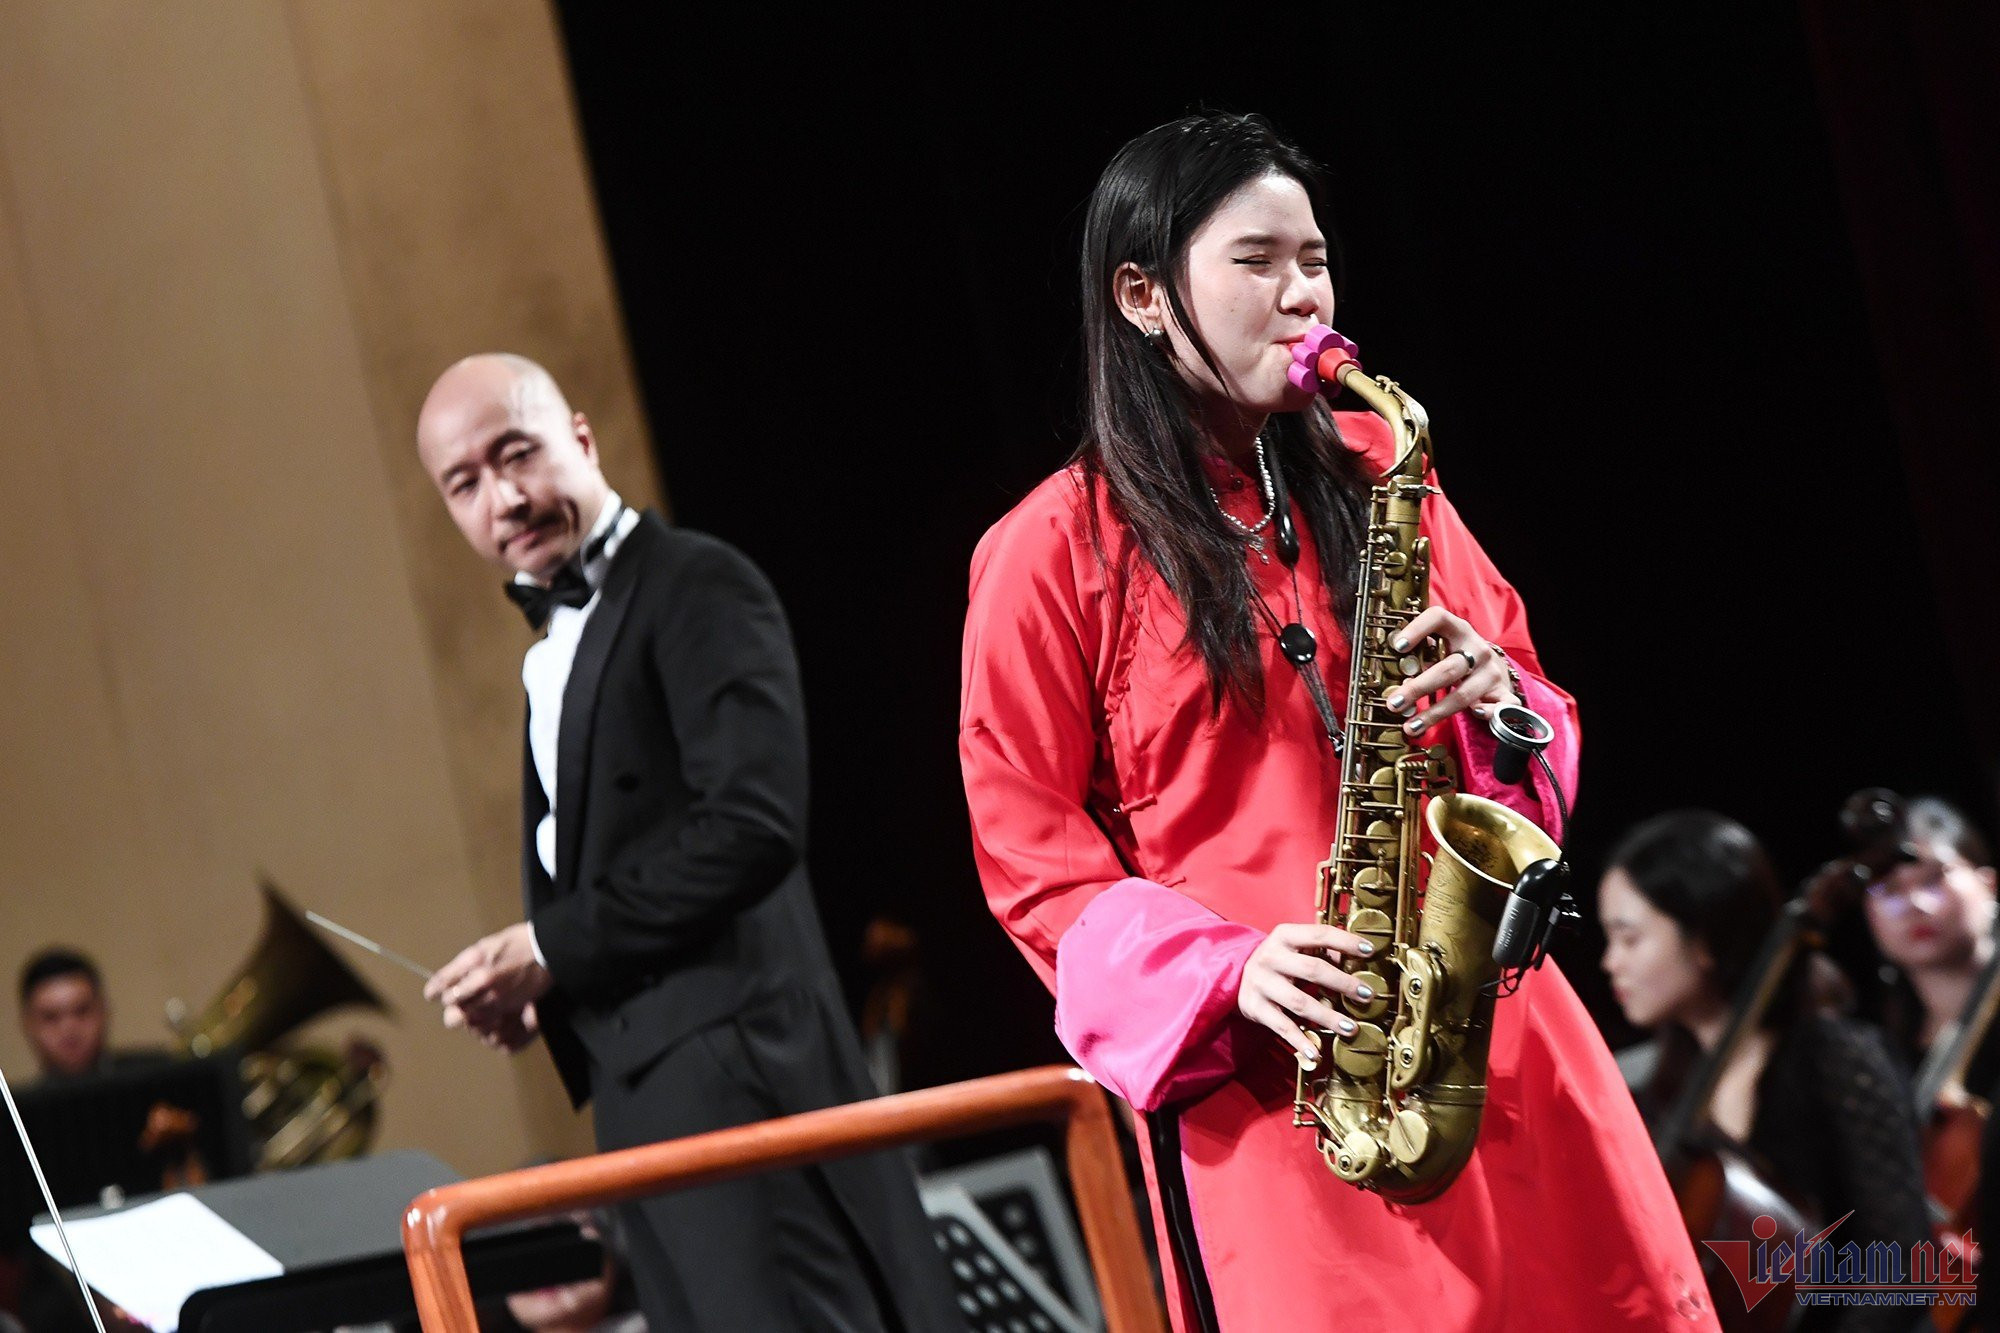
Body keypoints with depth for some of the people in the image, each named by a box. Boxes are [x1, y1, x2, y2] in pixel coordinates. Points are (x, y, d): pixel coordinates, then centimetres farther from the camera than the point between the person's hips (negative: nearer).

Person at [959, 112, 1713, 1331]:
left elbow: (1536, 704, 18)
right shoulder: (1053, 554, -1)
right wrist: (1220, 970, -14)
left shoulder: (1369, 475, 13)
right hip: (1261, 1077, -4)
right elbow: (1032, 857, -1)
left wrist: (1495, 701, -5)